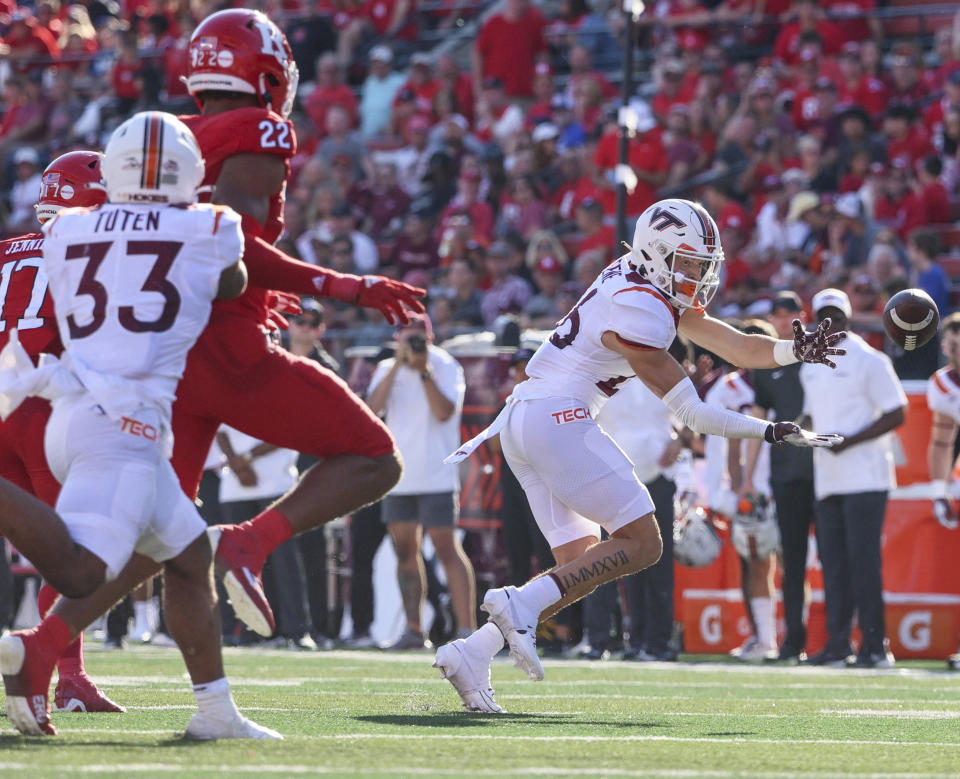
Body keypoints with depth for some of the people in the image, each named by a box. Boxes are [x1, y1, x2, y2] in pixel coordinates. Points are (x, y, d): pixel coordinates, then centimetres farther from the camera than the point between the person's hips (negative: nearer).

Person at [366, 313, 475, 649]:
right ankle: (413, 630, 15)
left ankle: (467, 628, -13)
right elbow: (374, 406, -7)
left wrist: (424, 371, -21)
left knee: (447, 549, -11)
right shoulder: (387, 370, 10)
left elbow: (444, 412, -18)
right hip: (398, 479, 5)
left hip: (436, 478, -5)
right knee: (405, 551, 8)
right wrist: (398, 364, -13)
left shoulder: (446, 367, -4)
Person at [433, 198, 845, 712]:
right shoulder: (640, 310, -15)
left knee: (580, 564, 9)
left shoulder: (646, 285, 15)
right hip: (559, 417, -10)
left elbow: (733, 346, 14)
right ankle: (521, 605, -19)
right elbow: (690, 413, -11)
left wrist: (796, 351, -1)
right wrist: (773, 432, -9)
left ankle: (472, 653, -2)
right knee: (641, 543, -6)